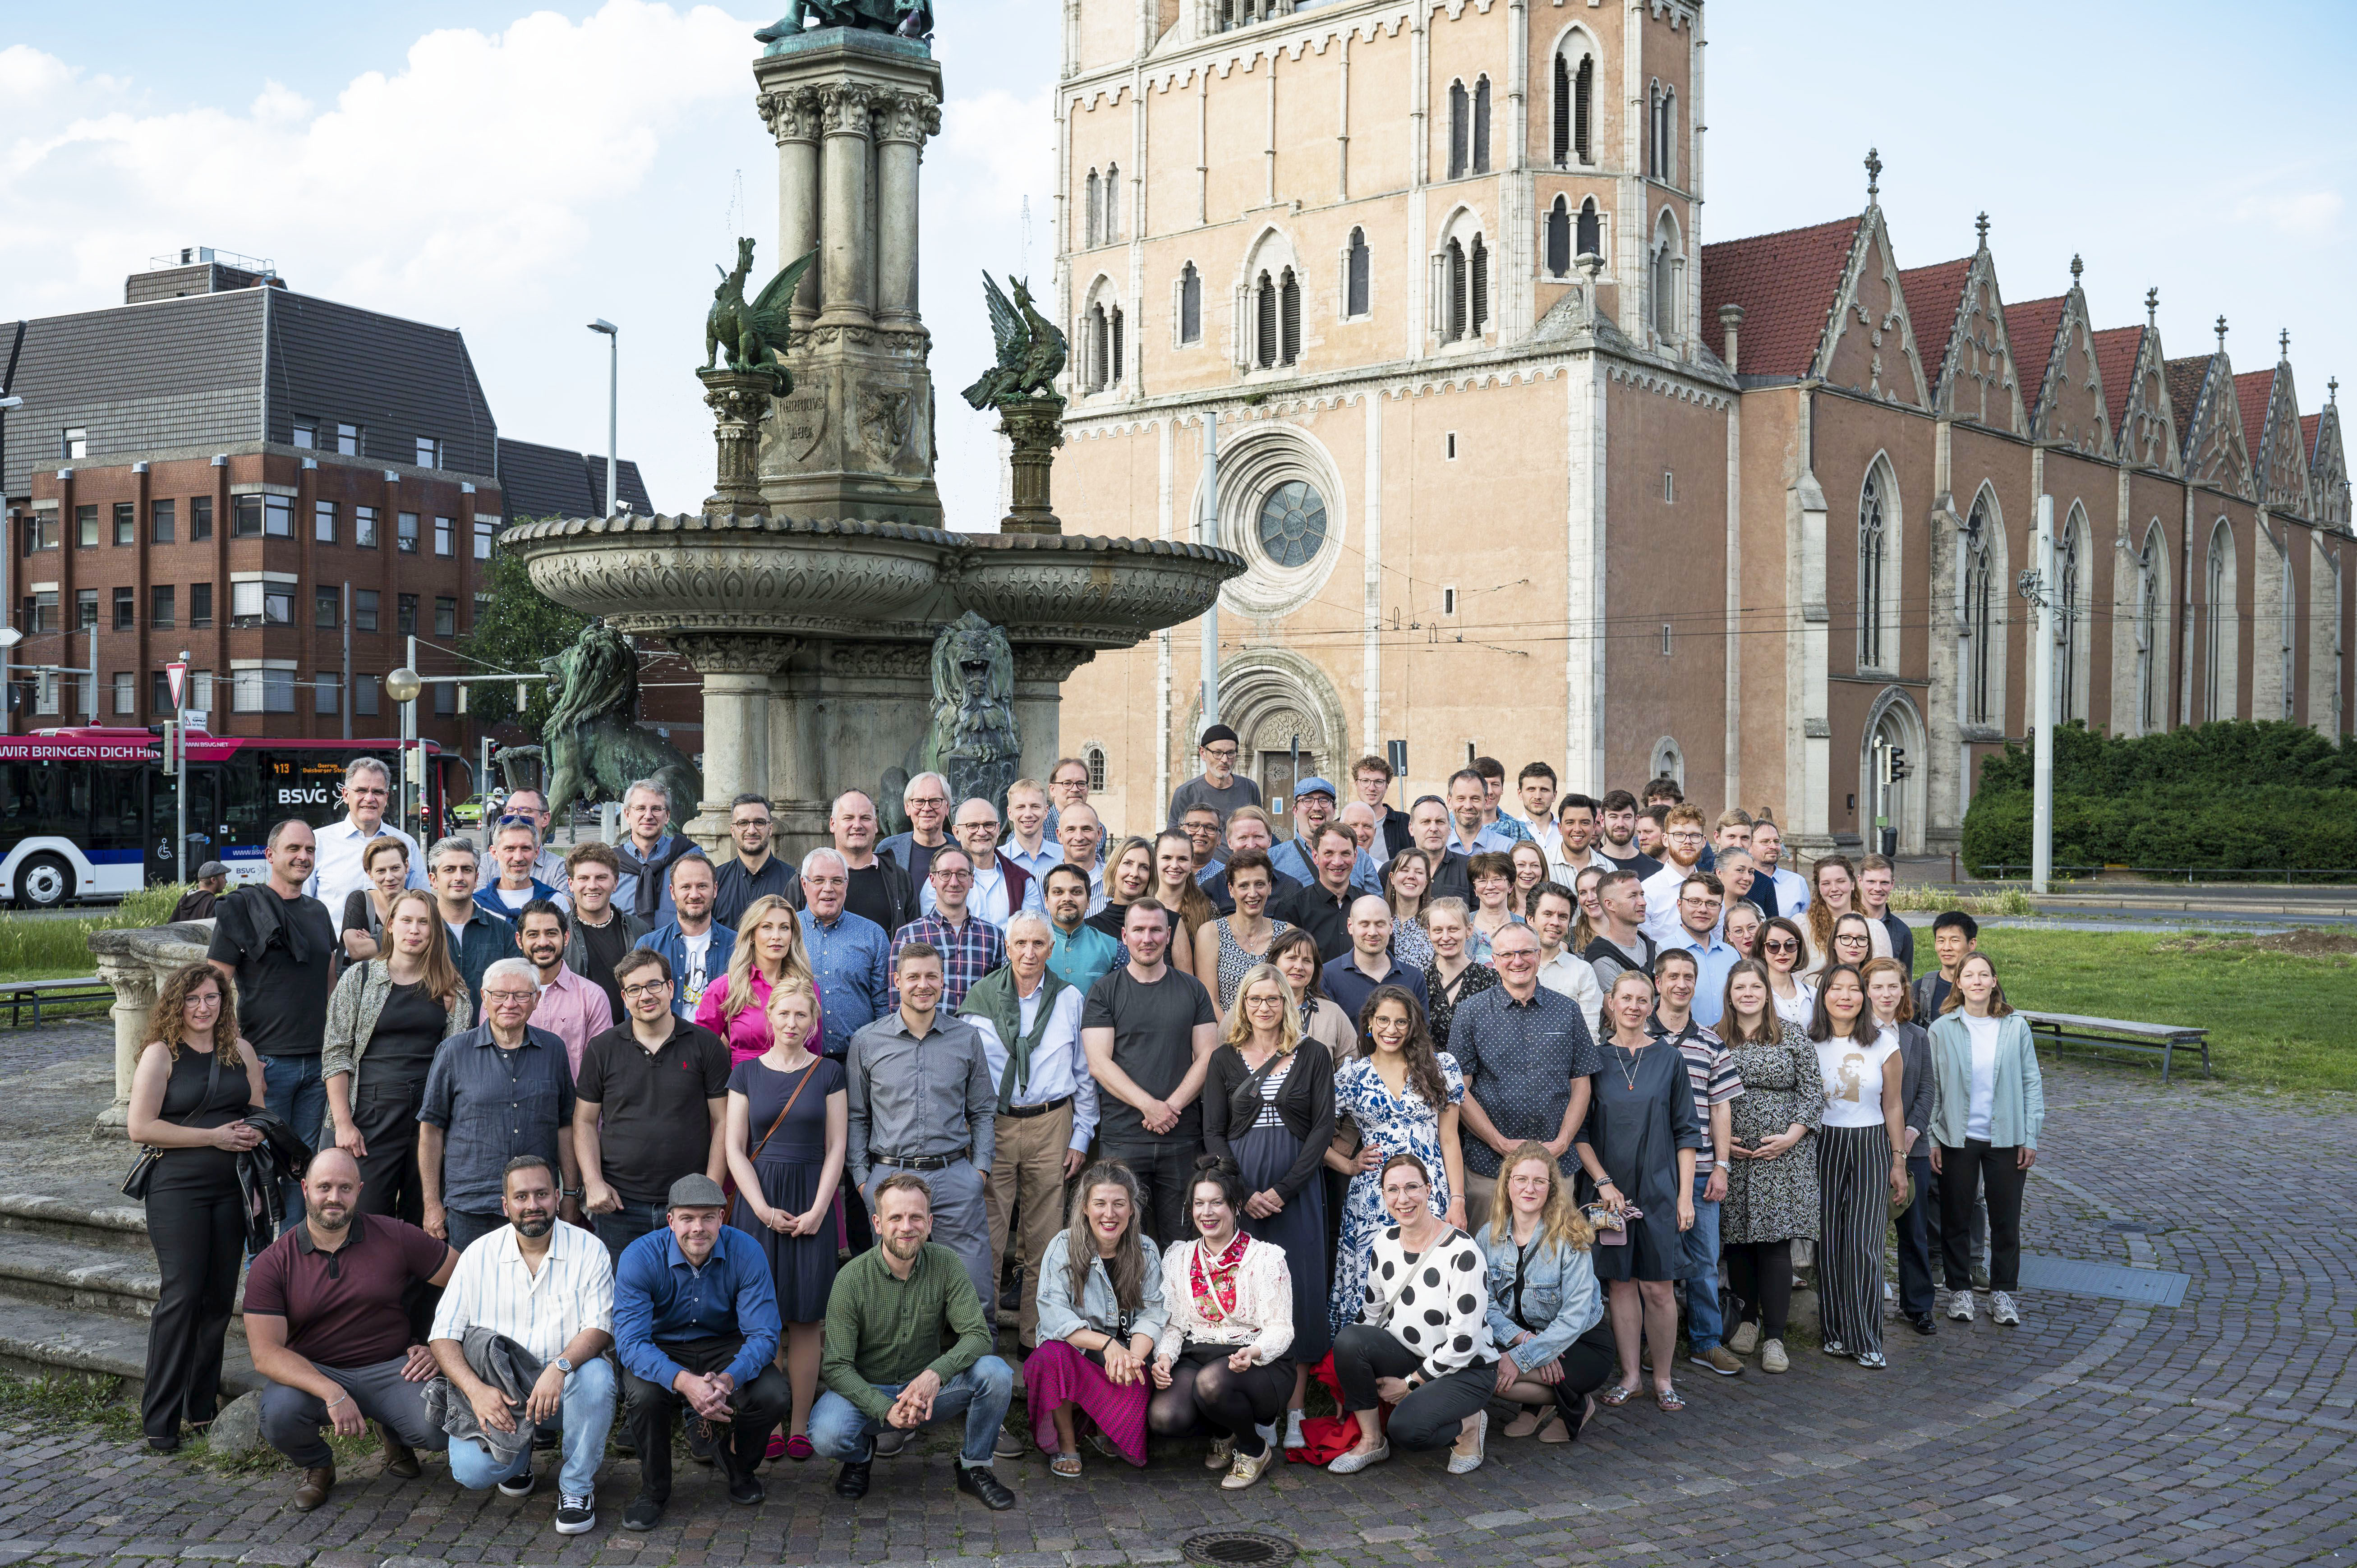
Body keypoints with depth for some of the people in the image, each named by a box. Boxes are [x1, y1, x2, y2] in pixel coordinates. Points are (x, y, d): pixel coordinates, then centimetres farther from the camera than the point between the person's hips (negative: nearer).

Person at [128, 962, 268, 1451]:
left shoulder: (240, 1052, 12)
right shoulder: (161, 1054, -2)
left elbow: (260, 1115, 18)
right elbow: (140, 1127, -9)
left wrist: (255, 1134, -6)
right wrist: (214, 1137, -12)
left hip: (231, 1188, 4)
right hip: (177, 1188, -4)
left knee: (220, 1297, 5)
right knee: (182, 1296, -9)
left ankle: (202, 1409, 16)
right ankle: (159, 1420, -1)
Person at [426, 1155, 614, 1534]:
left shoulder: (588, 1250, -3)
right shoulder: (479, 1256, 2)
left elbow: (600, 1327, -11)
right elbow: (443, 1335, -1)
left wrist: (560, 1367, -32)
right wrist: (476, 1389, -19)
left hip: (564, 1389, -1)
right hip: (496, 1392, 1)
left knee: (596, 1374, -35)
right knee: (471, 1471, -25)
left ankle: (576, 1485, -11)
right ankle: (518, 1454, 15)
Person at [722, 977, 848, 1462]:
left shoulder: (829, 1074, 5)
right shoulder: (747, 1073, 5)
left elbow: (836, 1148, 3)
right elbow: (736, 1149, 3)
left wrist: (817, 1211, -7)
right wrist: (763, 1209, -7)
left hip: (812, 1203, 0)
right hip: (758, 1202, 0)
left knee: (805, 1320, 0)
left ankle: (799, 1427, 7)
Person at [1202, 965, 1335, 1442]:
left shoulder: (1313, 1057, 5)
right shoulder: (1225, 1058, 7)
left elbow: (1323, 1128, 0)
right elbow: (1213, 1132, 4)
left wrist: (1284, 1189, -10)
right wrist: (1245, 1193, -9)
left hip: (1298, 1186, 0)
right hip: (1239, 1189, 1)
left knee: (1298, 1289, -1)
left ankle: (1293, 1411, 5)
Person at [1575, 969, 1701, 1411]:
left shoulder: (1669, 1061, 4)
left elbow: (1687, 1134, 5)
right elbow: (1580, 1131, 2)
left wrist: (1685, 1195, -1)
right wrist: (1603, 1181, -9)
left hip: (1658, 1188, 0)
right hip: (1610, 1188, 0)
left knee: (1657, 1287, -1)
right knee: (1620, 1282, 5)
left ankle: (1662, 1378, 12)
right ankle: (1630, 1375, 15)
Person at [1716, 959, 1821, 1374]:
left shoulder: (1793, 1035, 4)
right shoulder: (1714, 1039, 7)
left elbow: (1812, 1091, 3)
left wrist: (1792, 1136, -8)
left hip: (1782, 1154, -2)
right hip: (1731, 1155, 2)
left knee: (1775, 1241, -6)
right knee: (1737, 1240, 4)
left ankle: (1774, 1336, -1)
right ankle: (1748, 1319, 23)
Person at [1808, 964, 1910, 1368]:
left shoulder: (1884, 1045, 1)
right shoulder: (1808, 1044, 0)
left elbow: (1892, 1107, 6)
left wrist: (1899, 1162, 6)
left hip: (1870, 1146, 0)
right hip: (1822, 1147, 1)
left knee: (1863, 1243, -6)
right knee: (1828, 1241, 1)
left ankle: (1865, 1338, 4)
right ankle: (1835, 1332, 14)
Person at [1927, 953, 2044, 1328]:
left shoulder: (2016, 1027, -1)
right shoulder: (1942, 1030, -3)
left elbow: (2031, 1082, 2)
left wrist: (2030, 1137, -1)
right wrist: (1932, 1139, -3)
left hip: (2006, 1139, 1)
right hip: (1958, 1138, 0)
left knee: (2006, 1220, 8)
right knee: (1955, 1218, 7)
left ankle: (2002, 1293, 22)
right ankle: (1959, 1290, 22)